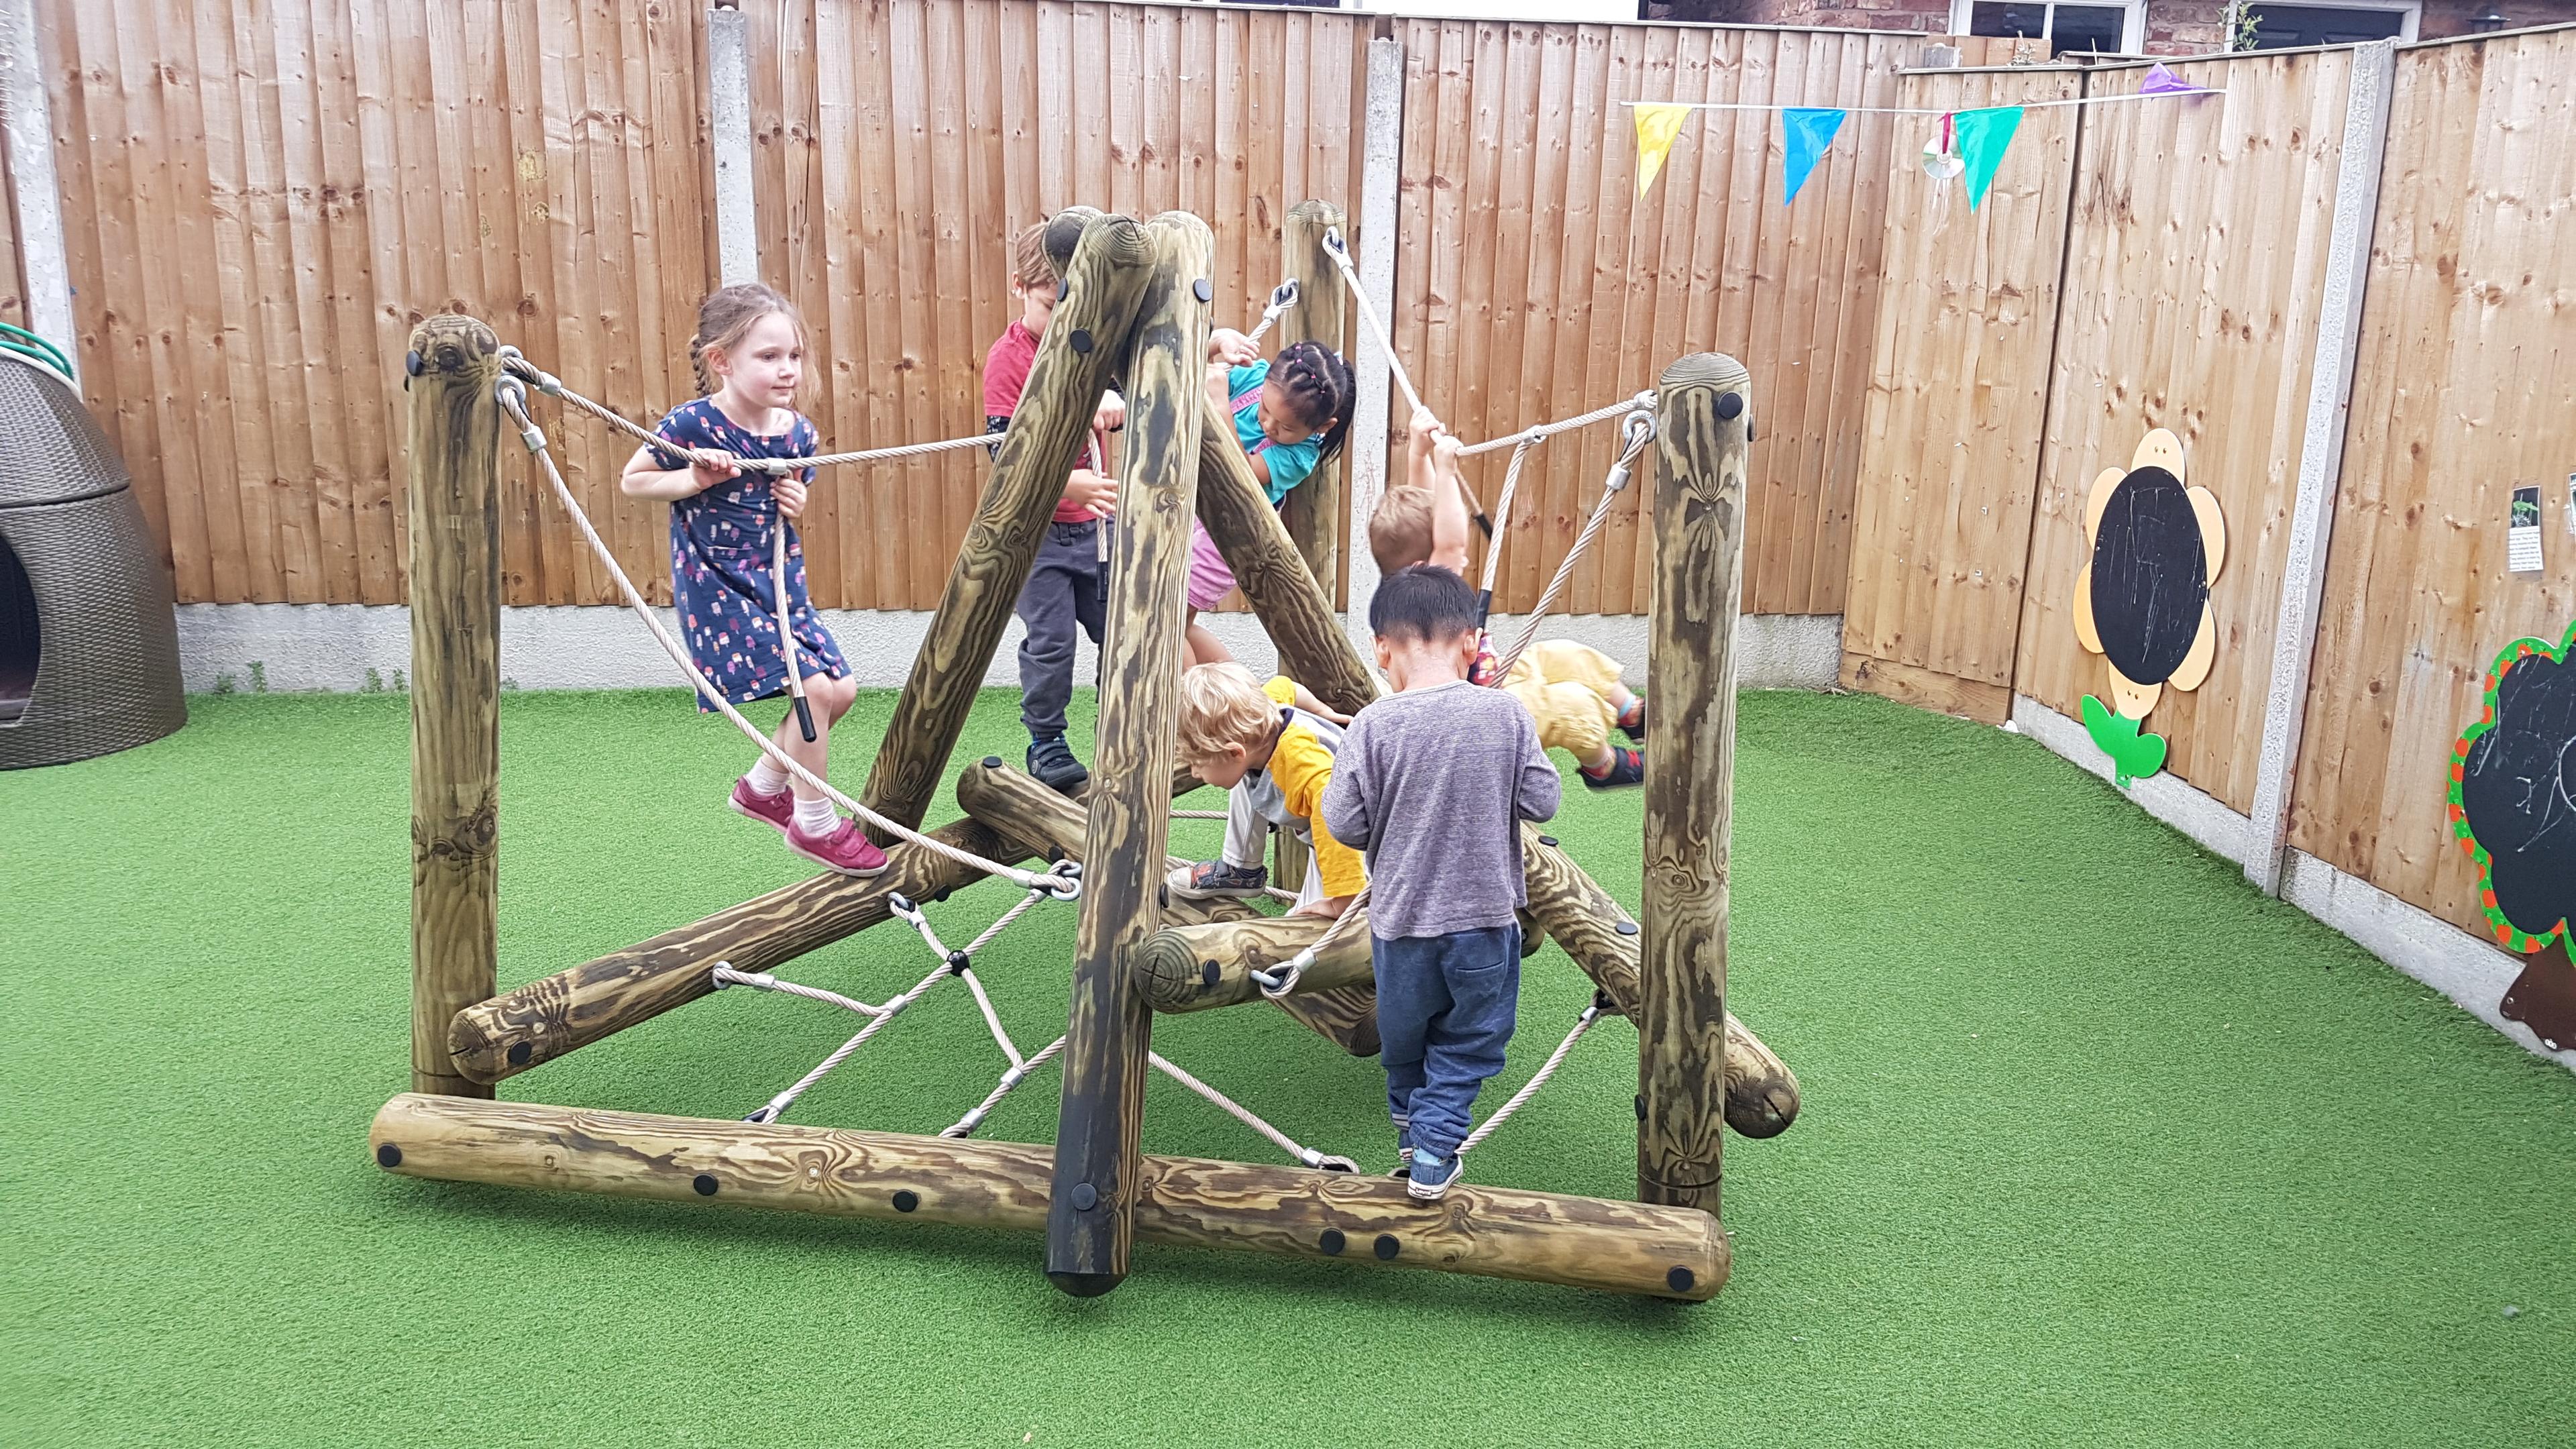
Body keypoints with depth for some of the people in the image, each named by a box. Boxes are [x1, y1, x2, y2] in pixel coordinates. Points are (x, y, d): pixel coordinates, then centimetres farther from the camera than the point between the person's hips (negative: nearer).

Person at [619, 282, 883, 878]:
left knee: (841, 689, 6)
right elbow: (632, 480, -5)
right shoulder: (693, 425, -17)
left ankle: (763, 785, 30)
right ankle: (815, 824, 3)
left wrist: (796, 506, -6)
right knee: (814, 688, -16)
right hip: (717, 587, -7)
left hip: (779, 581, 7)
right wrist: (694, 479, -21)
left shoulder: (797, 432, -1)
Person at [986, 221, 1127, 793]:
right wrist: (1068, 483, -34)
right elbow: (1007, 452, -19)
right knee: (1051, 639, -4)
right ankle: (1046, 745, 13)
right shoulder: (1008, 357, -12)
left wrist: (1112, 396, -24)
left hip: (1097, 520, 5)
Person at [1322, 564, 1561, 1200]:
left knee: (1404, 1034, 23)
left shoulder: (1374, 726, -14)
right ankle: (1434, 1150, 12)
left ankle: (1410, 1124, 42)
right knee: (1469, 1040, 18)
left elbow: (1344, 823, -10)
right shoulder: (1506, 714, -10)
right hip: (1485, 914, 0)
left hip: (1401, 916, 0)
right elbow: (1541, 801, -4)